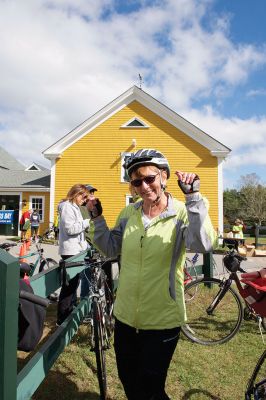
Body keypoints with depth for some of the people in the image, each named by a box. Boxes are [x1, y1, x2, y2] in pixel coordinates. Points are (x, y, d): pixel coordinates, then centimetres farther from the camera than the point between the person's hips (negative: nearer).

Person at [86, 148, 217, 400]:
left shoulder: (181, 213, -13)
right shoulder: (129, 213, 0)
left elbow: (204, 244, -31)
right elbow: (110, 249, 4)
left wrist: (193, 197, -37)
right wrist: (96, 219, -6)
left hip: (162, 322, -5)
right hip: (125, 317, 5)